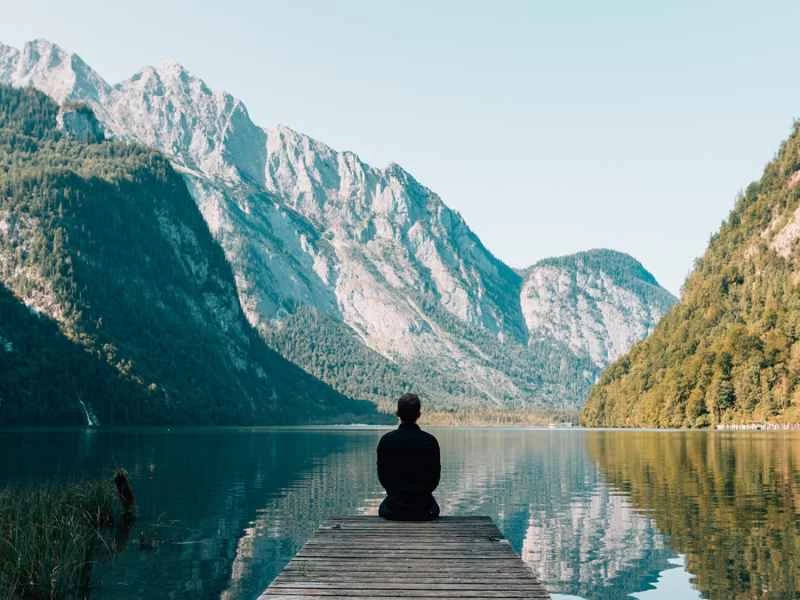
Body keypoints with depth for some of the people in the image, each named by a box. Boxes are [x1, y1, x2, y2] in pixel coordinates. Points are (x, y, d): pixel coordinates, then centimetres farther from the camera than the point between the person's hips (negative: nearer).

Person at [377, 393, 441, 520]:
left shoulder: (386, 440, -11)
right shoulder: (430, 441, -11)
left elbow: (382, 476, -1)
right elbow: (435, 477, -2)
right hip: (423, 510, 0)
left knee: (384, 508, 34)